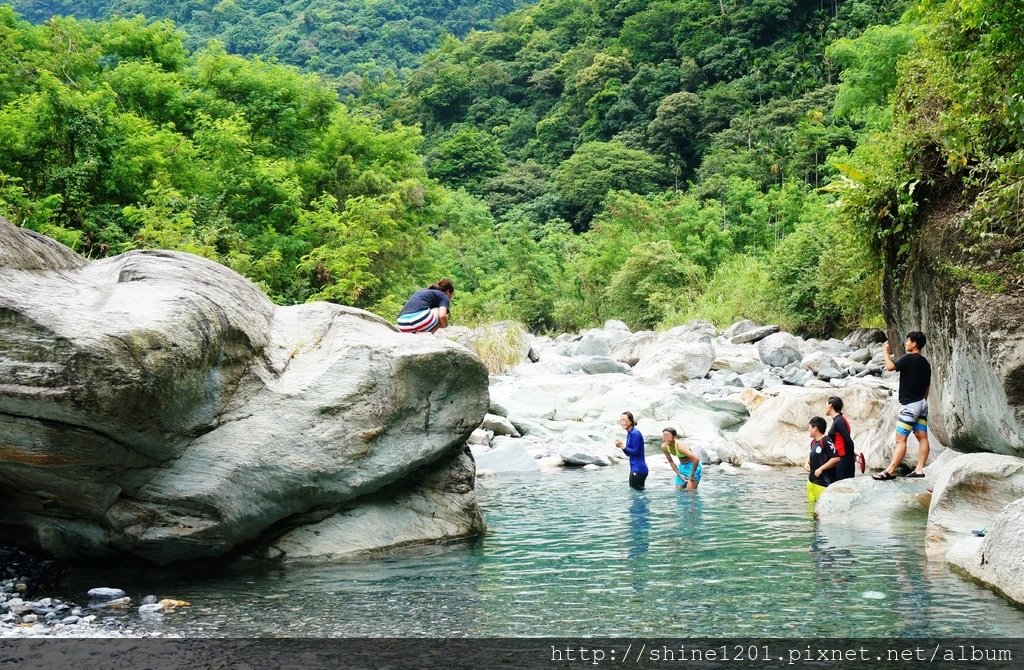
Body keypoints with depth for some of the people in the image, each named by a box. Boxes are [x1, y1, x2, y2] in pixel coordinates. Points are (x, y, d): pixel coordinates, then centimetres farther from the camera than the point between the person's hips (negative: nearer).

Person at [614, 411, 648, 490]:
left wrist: (623, 446, -16)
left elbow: (636, 452, -18)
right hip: (634, 469, 10)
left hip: (638, 470, -10)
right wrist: (621, 446, -1)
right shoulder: (629, 434, 13)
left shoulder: (635, 433, -16)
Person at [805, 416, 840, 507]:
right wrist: (807, 462, 11)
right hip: (812, 480, 10)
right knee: (811, 504, 13)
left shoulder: (826, 441, -16)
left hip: (823, 482, -10)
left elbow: (836, 458, -24)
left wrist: (821, 469, -20)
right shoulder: (813, 442, 12)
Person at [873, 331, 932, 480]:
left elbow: (890, 367, -19)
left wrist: (886, 352, -4)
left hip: (910, 405, -9)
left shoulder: (908, 358, -14)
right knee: (922, 437, 6)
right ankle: (919, 469, 7)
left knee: (901, 439, -10)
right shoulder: (925, 363, 13)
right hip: (922, 403, 9)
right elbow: (928, 386, 17)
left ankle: (890, 471, -12)